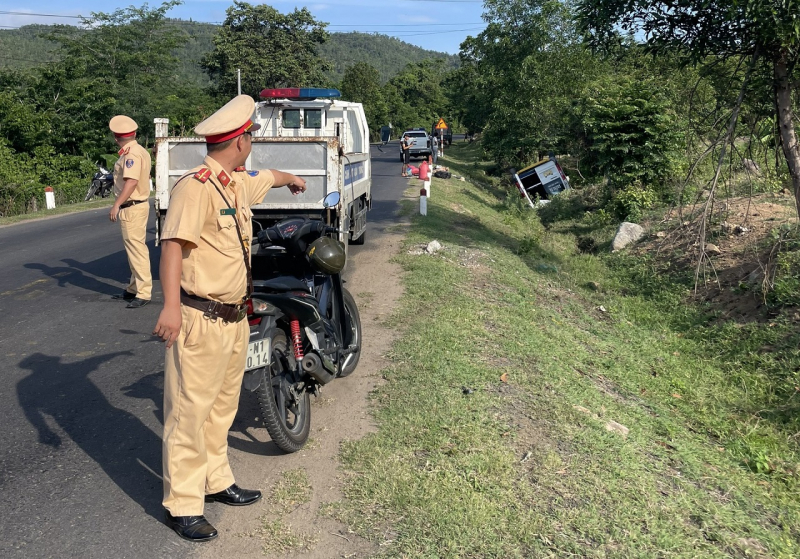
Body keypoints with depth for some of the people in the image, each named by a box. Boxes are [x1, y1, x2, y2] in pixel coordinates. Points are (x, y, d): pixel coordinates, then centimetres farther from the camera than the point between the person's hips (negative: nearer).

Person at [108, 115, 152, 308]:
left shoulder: (131, 154, -17)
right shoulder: (140, 151, 13)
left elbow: (131, 181, -26)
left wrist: (116, 205, -27)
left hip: (132, 208, -11)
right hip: (137, 205, 11)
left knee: (137, 249, -8)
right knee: (134, 249, 16)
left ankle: (143, 293, -5)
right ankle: (134, 288, 27)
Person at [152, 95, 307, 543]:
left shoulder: (239, 183, 12)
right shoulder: (195, 187, -17)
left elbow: (267, 178, 36)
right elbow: (173, 245, -27)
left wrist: (292, 178, 55)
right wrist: (171, 305, -36)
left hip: (235, 317, 9)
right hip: (201, 320, -9)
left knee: (222, 407, 19)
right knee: (190, 412, 1)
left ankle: (216, 481, 35)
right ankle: (183, 505, 13)